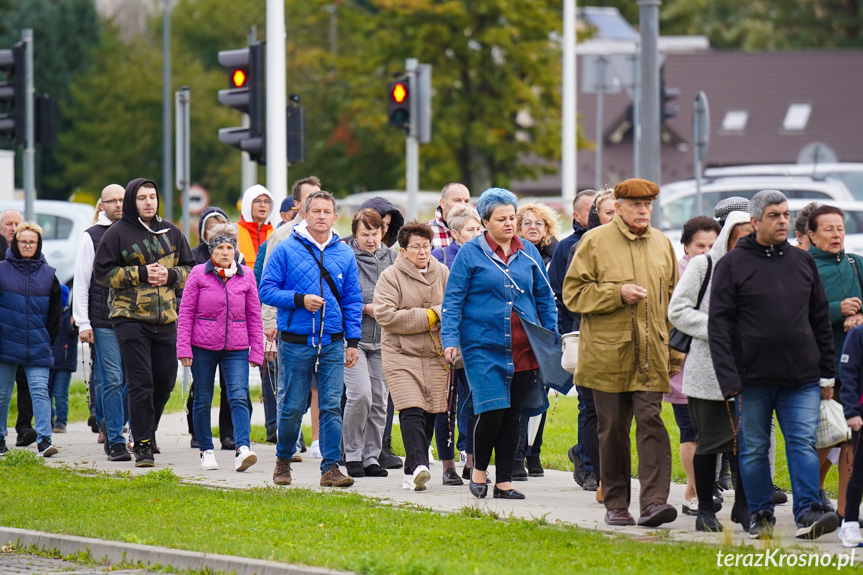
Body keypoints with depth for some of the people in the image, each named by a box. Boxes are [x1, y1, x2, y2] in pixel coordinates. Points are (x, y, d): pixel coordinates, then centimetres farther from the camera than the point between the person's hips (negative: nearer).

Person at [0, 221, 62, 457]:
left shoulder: (48, 274, 7)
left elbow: (54, 311, 13)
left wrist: (49, 339, 7)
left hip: (37, 347, 0)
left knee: (40, 391, -9)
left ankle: (44, 440, -12)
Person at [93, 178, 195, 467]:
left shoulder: (171, 233, 12)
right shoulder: (117, 234, -1)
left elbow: (191, 269, 16)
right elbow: (102, 271, -4)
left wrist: (170, 275, -6)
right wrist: (140, 274, -13)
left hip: (166, 319, 4)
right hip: (130, 318, -4)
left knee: (165, 382, 8)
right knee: (140, 383, -9)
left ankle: (148, 432, 30)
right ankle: (142, 445, -7)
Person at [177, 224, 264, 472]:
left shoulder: (246, 276, 4)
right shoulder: (199, 274, -1)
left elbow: (254, 315, 8)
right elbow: (186, 312, 1)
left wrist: (256, 351, 5)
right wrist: (184, 348, -4)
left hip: (236, 349, 0)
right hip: (203, 347, 0)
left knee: (239, 397, -14)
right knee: (203, 400, 8)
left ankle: (242, 449, -25)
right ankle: (206, 451, 20)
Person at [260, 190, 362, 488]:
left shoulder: (344, 254, 9)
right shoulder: (286, 250, -1)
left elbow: (353, 300, 11)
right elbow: (267, 290, -2)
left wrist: (353, 341, 5)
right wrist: (300, 299, -16)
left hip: (332, 344, 2)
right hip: (296, 343, -2)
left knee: (331, 406, -3)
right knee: (293, 407, 3)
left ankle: (331, 468, -1)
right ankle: (283, 461, 22)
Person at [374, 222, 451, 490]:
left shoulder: (442, 273, 11)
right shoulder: (391, 276, -3)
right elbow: (385, 315, -14)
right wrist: (428, 316, -11)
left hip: (435, 355, 5)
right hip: (401, 354, -5)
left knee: (430, 412, 5)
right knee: (411, 411, -17)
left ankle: (413, 471, 14)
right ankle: (418, 466, -27)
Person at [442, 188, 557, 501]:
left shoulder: (528, 253, 11)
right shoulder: (470, 253, 0)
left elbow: (545, 298, 17)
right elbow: (453, 300, 0)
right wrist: (450, 339, -9)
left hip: (524, 351, 4)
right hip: (483, 347, -4)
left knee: (513, 415, 5)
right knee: (491, 411, -13)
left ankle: (504, 481, 12)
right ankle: (479, 468, 10)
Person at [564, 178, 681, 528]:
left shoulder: (662, 244, 12)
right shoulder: (595, 242, 0)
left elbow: (674, 300, 17)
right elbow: (573, 293, -3)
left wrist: (675, 353, 13)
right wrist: (617, 293, -15)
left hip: (651, 355, 2)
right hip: (608, 353, -2)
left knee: (651, 422, -10)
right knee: (612, 429, 4)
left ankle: (654, 501, -17)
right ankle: (615, 504, 14)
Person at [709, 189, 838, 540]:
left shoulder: (802, 262, 11)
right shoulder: (733, 265, -1)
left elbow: (821, 320, 16)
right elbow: (719, 325, -4)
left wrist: (827, 372, 11)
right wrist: (729, 380, -12)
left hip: (801, 378, 2)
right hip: (753, 378, -2)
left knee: (804, 443, -8)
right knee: (754, 449, 5)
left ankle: (808, 513, -13)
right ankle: (761, 514, 16)